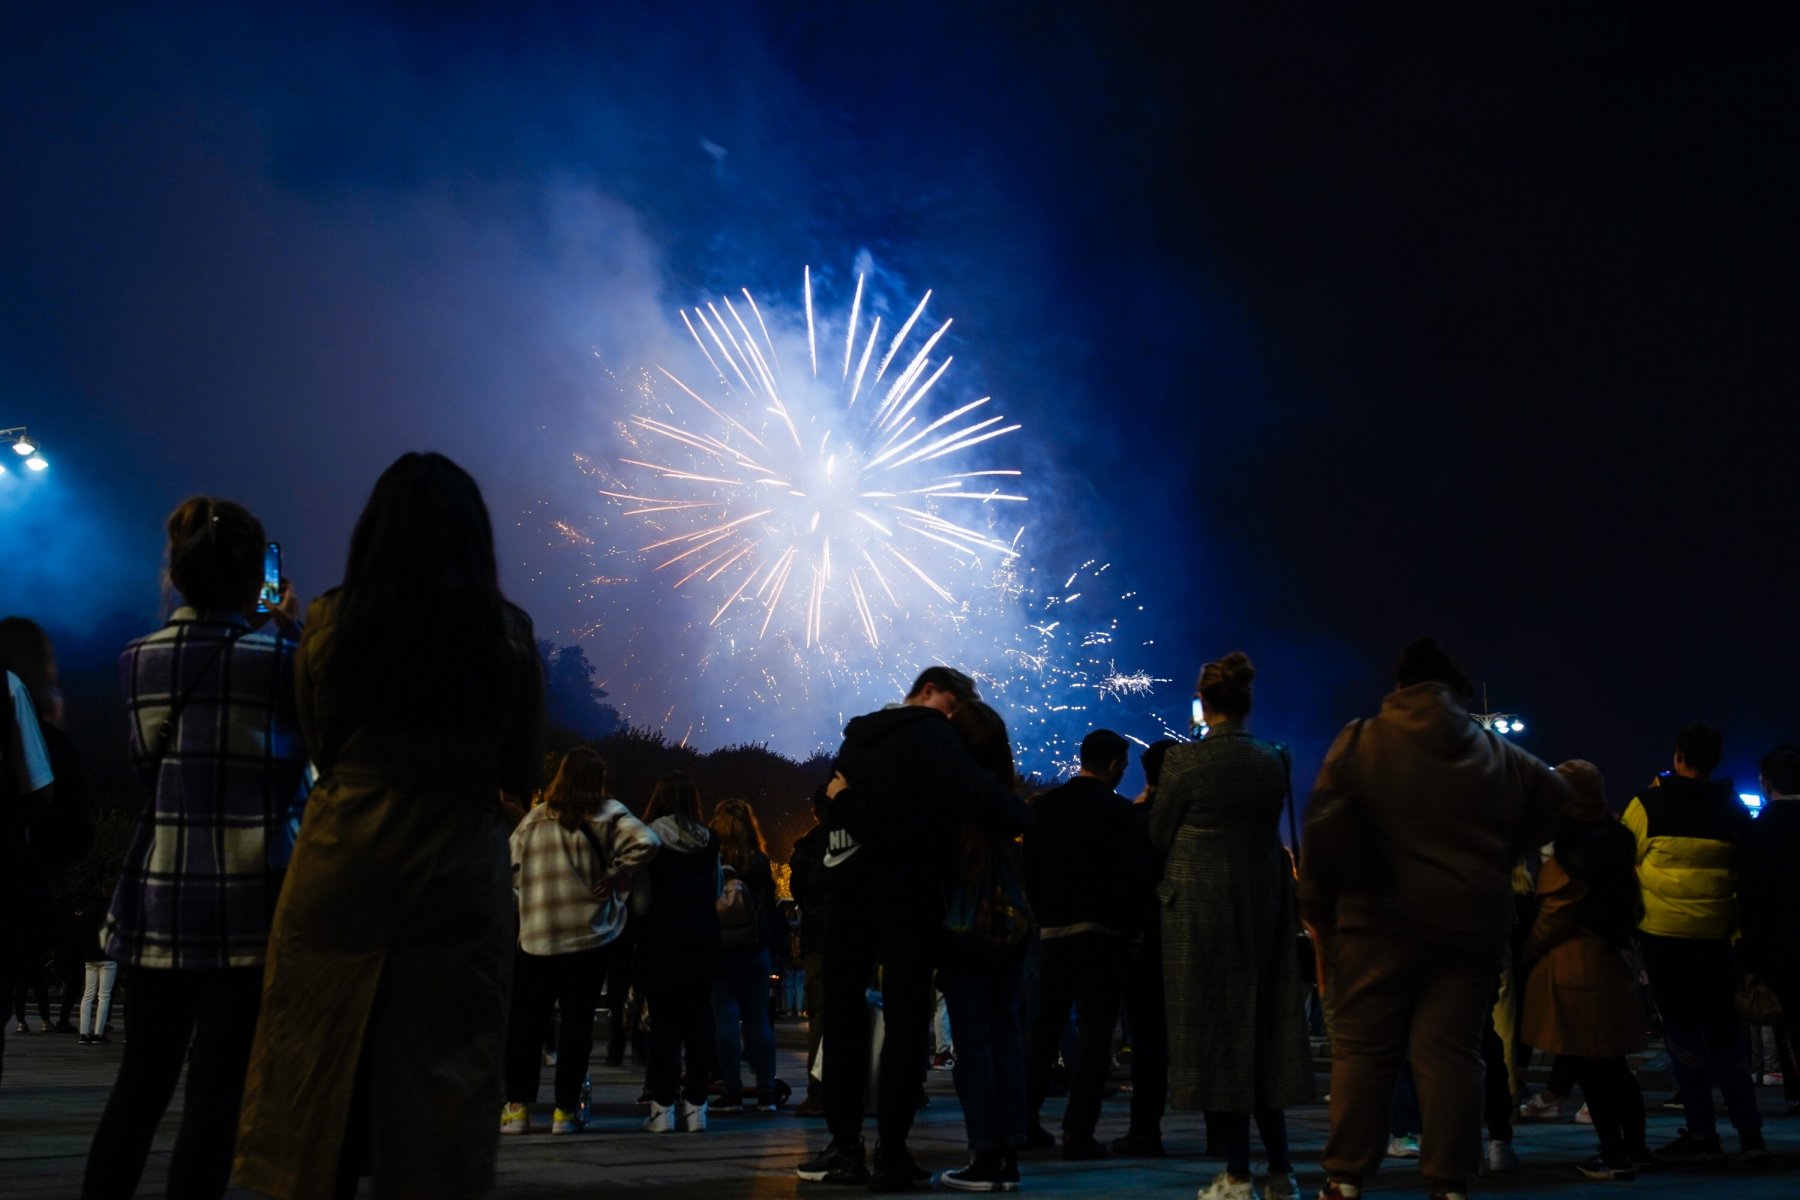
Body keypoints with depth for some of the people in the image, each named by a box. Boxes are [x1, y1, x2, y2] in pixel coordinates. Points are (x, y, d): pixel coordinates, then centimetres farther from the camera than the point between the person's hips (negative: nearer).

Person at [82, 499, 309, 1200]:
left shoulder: (141, 658, 4)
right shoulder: (279, 655, -9)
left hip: (160, 896, 5)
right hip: (249, 897, -4)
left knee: (141, 1078, 16)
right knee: (217, 1088, 1)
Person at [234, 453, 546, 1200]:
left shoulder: (332, 620, -2)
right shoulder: (507, 633, -3)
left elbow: (321, 749, 11)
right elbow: (521, 774, 5)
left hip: (341, 872, 1)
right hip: (457, 880, 0)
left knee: (323, 1085, 10)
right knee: (441, 1090, 7)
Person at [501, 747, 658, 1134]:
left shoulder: (534, 819, 6)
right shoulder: (607, 815, -3)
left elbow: (513, 870, 7)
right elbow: (646, 842, -17)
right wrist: (616, 876, -7)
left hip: (536, 938, 2)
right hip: (590, 934, -2)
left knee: (526, 1021, 9)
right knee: (577, 1021, 4)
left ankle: (517, 1107, 9)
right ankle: (566, 1110, 6)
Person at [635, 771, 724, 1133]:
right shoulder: (708, 842, 5)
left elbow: (641, 899, -7)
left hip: (662, 943, -3)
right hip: (702, 943, 3)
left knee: (664, 1022, 1)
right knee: (698, 1019, 6)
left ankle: (663, 1106, 1)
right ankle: (695, 1105, 6)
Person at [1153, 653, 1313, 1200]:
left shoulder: (1184, 760, -12)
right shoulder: (1274, 760, 1)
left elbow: (1159, 835, -2)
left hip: (1199, 908, -5)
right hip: (1264, 903, 5)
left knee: (1213, 1033, 2)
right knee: (1263, 1031, 14)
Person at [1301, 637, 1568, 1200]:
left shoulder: (1361, 741, 0)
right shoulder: (1498, 753, 13)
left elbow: (1325, 828, -9)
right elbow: (1557, 801, 21)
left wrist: (1319, 906, -1)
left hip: (1381, 920, -3)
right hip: (1472, 922, 3)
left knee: (1362, 1049, 2)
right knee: (1451, 1052, 4)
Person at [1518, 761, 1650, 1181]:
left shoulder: (1573, 848, -14)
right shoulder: (1617, 841, 10)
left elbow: (1555, 914, -12)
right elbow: (1632, 905, 18)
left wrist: (1526, 957, -2)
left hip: (1571, 967, -8)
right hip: (1612, 962, 9)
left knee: (1586, 1066, -2)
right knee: (1611, 1064, 15)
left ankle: (1614, 1154, 0)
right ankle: (1634, 1147, 21)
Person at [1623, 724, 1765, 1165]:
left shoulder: (1649, 803, -6)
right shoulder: (1735, 811, 3)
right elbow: (1747, 872, 8)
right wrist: (1740, 926, 17)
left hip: (1663, 930, -3)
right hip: (1717, 931, 3)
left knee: (1682, 1029, 4)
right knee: (1723, 1030, 13)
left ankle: (1702, 1134, 4)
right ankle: (1750, 1134, 12)